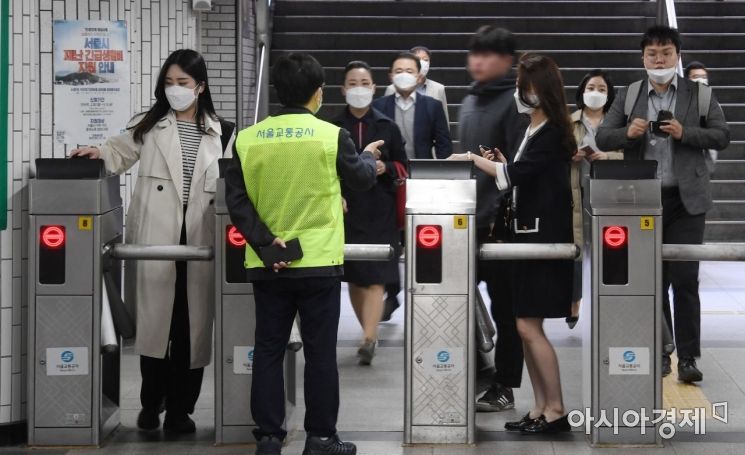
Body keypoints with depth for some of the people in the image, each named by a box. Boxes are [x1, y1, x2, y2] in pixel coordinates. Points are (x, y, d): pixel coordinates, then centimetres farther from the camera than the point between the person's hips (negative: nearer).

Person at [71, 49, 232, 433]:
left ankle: (180, 408, 12)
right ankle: (151, 403, 16)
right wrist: (99, 152, -4)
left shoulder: (218, 133, 9)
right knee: (154, 318, 1)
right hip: (155, 237, -1)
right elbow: (121, 153, 15)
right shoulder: (148, 125, 7)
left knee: (192, 323, 2)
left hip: (199, 238, 1)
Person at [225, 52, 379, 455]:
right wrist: (368, 156, 28)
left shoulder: (247, 139, -2)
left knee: (268, 352, 9)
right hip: (319, 263, -2)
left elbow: (236, 202, -5)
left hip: (266, 267, 2)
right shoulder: (331, 136, -8)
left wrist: (265, 242, -6)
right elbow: (362, 180, 8)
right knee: (320, 353, 7)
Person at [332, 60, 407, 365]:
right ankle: (370, 333, 22)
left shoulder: (387, 127, 5)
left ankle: (368, 339, -19)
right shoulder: (334, 128, 4)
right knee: (354, 277, 7)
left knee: (376, 277, -12)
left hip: (380, 210, -1)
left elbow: (402, 166, 11)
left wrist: (385, 167, -9)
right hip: (346, 208, 1)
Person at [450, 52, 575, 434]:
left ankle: (556, 409, 0)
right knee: (526, 326, 8)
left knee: (529, 326, -8)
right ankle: (540, 408, 14)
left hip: (545, 237, -9)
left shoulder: (553, 134, -13)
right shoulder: (532, 130, 14)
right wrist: (500, 163, 3)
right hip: (526, 234, 9)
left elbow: (516, 174, -20)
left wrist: (474, 159, -11)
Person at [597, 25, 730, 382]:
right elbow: (602, 138, 6)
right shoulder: (628, 96, 10)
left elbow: (721, 136, 1)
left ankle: (688, 357, -1)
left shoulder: (699, 93, 5)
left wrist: (685, 133, -14)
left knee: (685, 279, -5)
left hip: (686, 199, -2)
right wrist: (628, 132, -14)